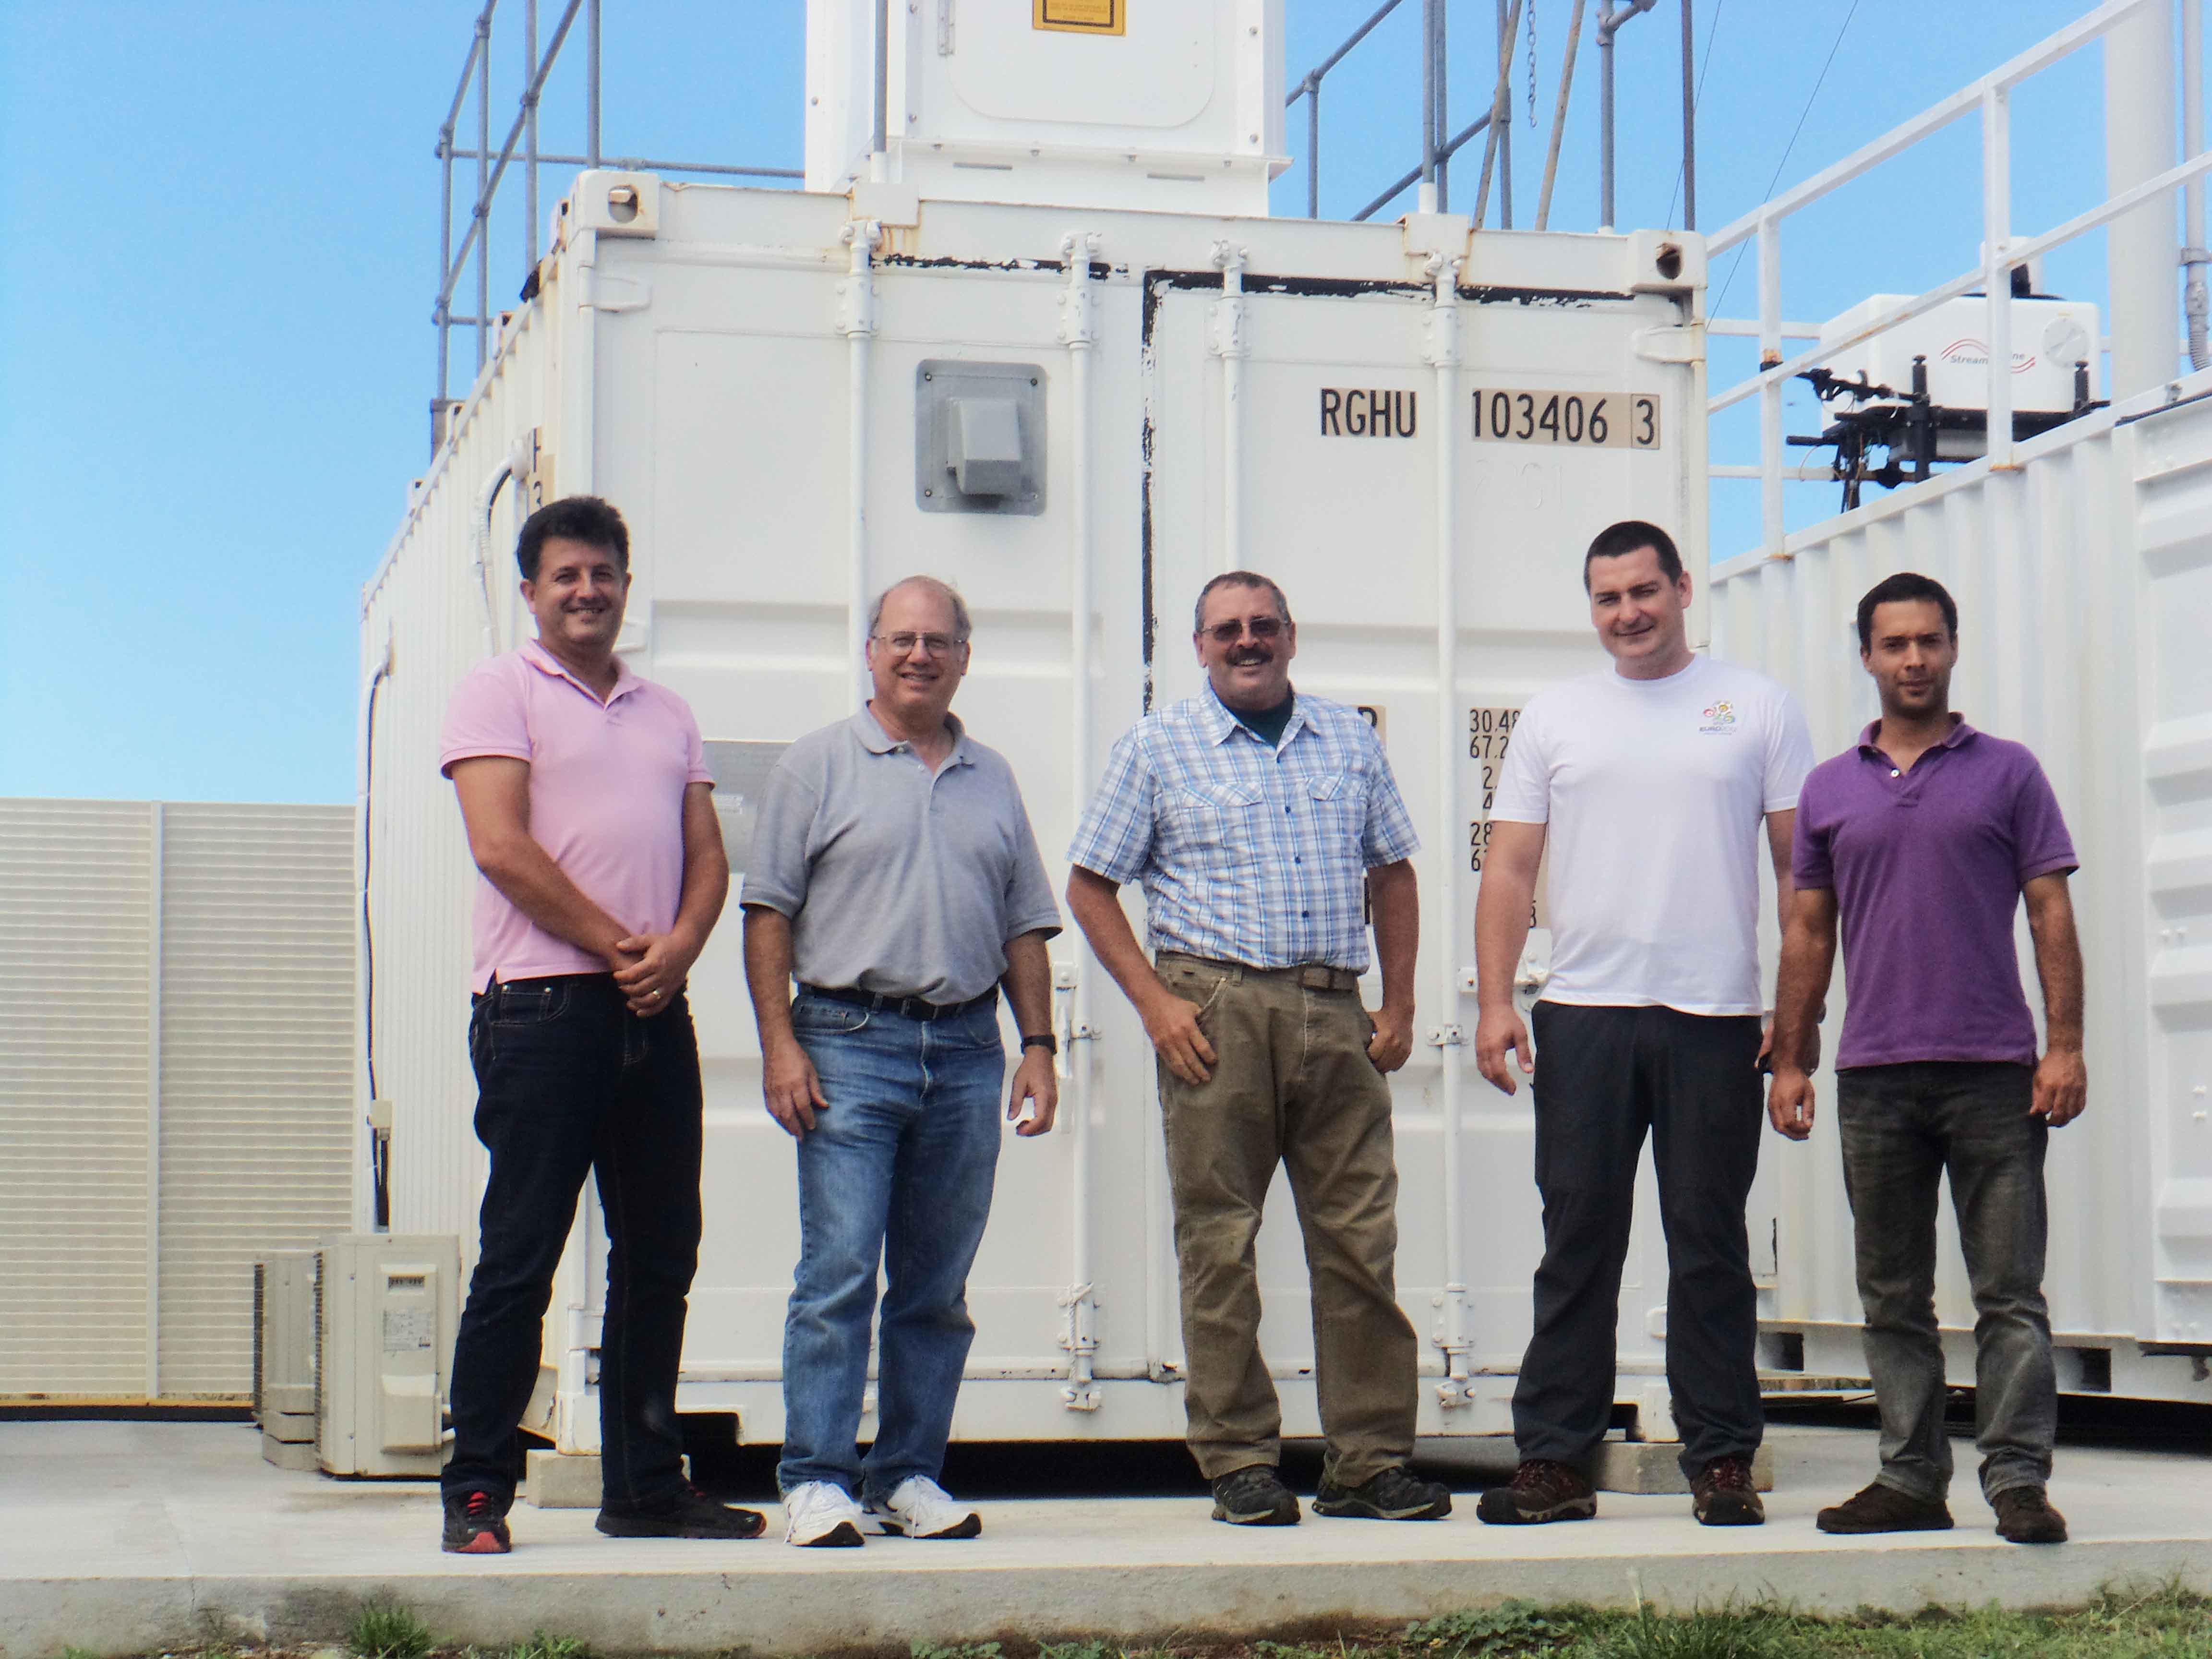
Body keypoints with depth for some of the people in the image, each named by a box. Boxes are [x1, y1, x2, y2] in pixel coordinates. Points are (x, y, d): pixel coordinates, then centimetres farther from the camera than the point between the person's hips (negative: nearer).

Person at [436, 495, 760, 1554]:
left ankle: (644, 1488, 15)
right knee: (519, 1258, -5)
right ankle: (477, 1492, 0)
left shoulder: (666, 714, 21)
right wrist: (620, 947, -11)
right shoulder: (500, 691, 2)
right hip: (543, 1005, -6)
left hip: (654, 1012, 6)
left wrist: (679, 947, -6)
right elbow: (501, 846, -10)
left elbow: (707, 856, 14)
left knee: (660, 1257, 8)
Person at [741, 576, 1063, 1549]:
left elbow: (1025, 927, 19)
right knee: (838, 1273, -10)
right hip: (850, 1042, -4)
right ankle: (816, 1481, -6)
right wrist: (779, 1042, -9)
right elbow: (769, 912, 0)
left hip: (967, 1050, 4)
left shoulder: (991, 779, 18)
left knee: (937, 1286, 6)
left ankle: (908, 1476, 13)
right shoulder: (818, 766, 5)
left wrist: (1037, 1046, 9)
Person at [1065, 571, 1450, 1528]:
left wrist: (1399, 1004, 10)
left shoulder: (1347, 740, 17)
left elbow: (1392, 872, 21)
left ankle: (1369, 1462, 7)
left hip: (1335, 1011, 3)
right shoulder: (1157, 748, 7)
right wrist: (1155, 1002, -6)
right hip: (1217, 1010, -3)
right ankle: (1239, 1465, 5)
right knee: (1219, 1242, -2)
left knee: (1360, 1239, 1)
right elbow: (1089, 887, 5)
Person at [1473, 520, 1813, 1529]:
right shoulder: (1554, 718, 12)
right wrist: (1494, 1001, -2)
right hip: (1584, 1015, 2)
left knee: (1711, 1246, 3)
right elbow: (1509, 869, 9)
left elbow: (1801, 866, 5)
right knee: (1577, 1243, 3)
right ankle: (1553, 1460, 7)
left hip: (1715, 1019, -1)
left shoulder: (1754, 708, 7)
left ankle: (1722, 1459, 9)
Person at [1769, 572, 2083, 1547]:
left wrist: (2065, 1046, -7)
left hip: (1994, 1070, -3)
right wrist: (1789, 1061, 9)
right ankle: (1911, 1479, 13)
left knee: (2010, 1292, -4)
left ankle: (2018, 1480, -2)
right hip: (1873, 1076, 3)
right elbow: (1810, 932, 15)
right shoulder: (1830, 790, 12)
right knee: (1893, 1298, 7)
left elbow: (2051, 915, 2)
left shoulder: (2007, 773, 5)